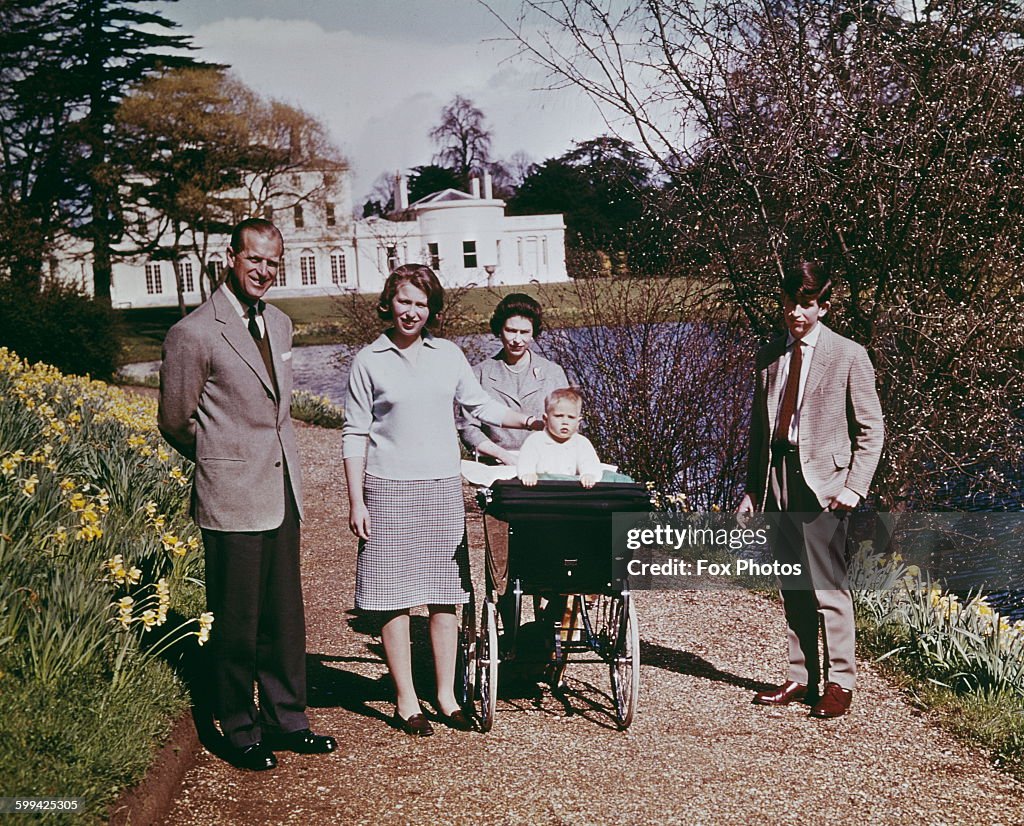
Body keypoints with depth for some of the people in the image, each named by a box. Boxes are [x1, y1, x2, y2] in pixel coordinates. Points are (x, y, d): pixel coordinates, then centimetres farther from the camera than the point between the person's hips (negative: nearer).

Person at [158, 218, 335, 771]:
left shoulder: (279, 324, 11)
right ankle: (240, 732, 21)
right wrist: (224, 462, 8)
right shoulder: (194, 334, -12)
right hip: (232, 498, -7)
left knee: (285, 615, 14)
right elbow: (175, 422, -4)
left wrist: (275, 457, 12)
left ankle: (286, 719, 28)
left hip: (282, 495, 7)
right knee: (237, 622, 5)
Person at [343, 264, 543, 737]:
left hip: (442, 488, 3)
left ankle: (446, 695, 19)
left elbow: (479, 405, 16)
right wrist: (356, 501, -5)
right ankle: (406, 702, 12)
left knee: (446, 596, 7)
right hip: (389, 490, -3)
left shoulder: (448, 356, 7)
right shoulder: (368, 361, -1)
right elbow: (355, 435, -1)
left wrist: (531, 422, 4)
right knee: (394, 599, 1)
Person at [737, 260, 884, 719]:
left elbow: (870, 429, -2)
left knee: (827, 587, -5)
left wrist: (855, 487, -11)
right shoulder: (769, 357, 13)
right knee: (793, 587, 11)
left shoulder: (848, 356, -2)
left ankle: (840, 683, 6)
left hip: (823, 482, -5)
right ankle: (801, 679, 20)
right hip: (778, 479, 5)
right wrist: (753, 487, 13)